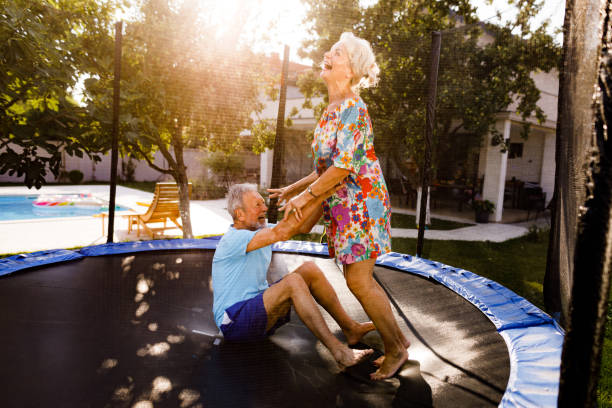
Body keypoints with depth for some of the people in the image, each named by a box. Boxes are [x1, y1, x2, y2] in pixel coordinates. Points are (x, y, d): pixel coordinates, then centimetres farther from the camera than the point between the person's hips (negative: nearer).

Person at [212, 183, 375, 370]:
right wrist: (319, 195, -35)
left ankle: (351, 328, 0)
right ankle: (339, 352, -30)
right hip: (235, 323, -9)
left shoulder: (258, 230, 6)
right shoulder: (232, 240, -22)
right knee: (293, 282, -31)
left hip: (262, 310, 9)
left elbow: (303, 227, -1)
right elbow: (282, 232, -35)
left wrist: (324, 196, -14)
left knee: (309, 269, -6)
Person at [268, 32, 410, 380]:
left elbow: (344, 166, -21)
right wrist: (292, 190, 20)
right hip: (344, 206, 10)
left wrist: (307, 196, -13)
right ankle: (398, 340, 27)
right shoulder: (333, 110, 17)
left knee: (359, 280, -6)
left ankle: (396, 350, 12)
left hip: (361, 202, -10)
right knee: (361, 278, 13)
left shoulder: (352, 107, -13)